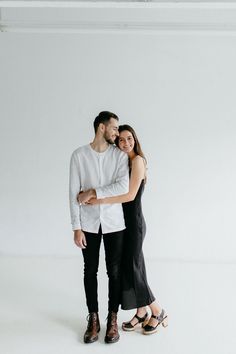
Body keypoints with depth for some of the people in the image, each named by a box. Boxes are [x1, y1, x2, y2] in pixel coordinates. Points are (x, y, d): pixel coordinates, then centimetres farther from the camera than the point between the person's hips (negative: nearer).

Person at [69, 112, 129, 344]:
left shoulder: (120, 155, -2)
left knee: (114, 272, 6)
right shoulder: (79, 155, -3)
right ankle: (93, 319, 23)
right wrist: (76, 227, -8)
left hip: (114, 223, 0)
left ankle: (112, 320, 21)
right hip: (89, 224, 0)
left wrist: (93, 192, -14)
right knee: (90, 271, 9)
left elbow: (123, 187, -16)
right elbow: (74, 194, -4)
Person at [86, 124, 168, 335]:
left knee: (132, 269, 0)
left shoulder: (137, 160, -13)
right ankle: (141, 313, 24)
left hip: (134, 222, -8)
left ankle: (158, 312, 16)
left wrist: (101, 200, -22)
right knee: (128, 268, 11)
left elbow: (130, 195, -21)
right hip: (124, 222, 8)